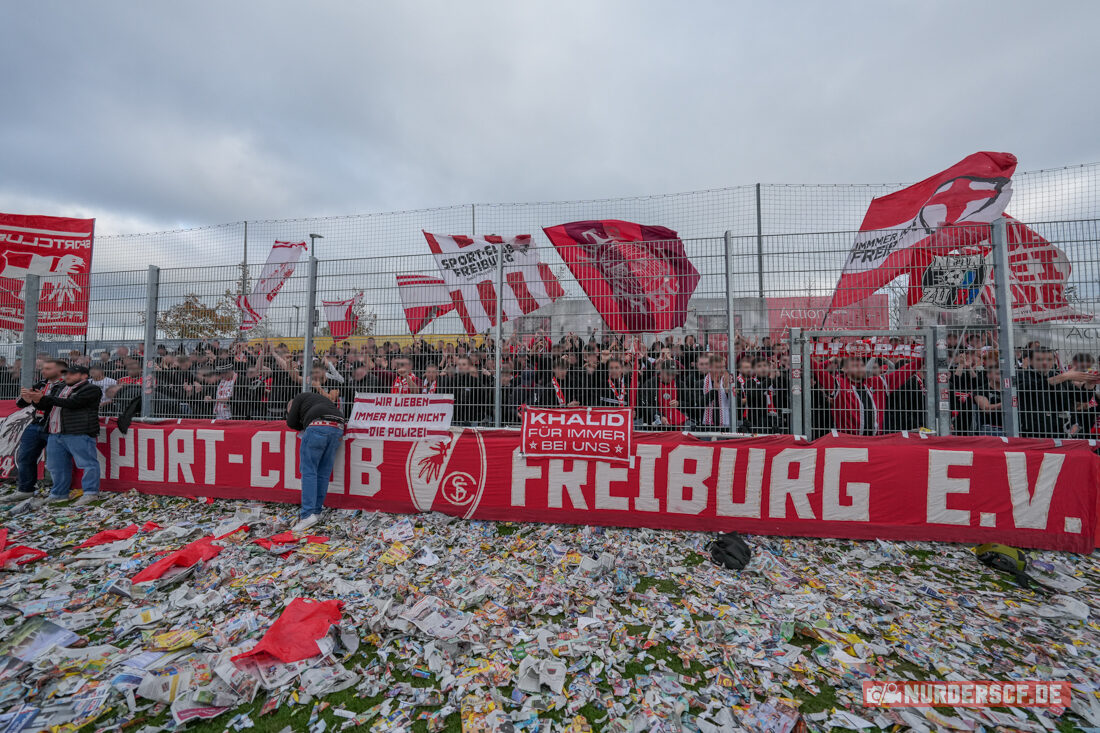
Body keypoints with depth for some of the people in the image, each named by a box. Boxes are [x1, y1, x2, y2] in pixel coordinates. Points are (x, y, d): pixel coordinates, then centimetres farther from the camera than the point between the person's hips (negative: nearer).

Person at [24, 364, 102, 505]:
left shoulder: (91, 389, -5)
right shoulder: (59, 388, 22)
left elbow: (72, 403, -16)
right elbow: (46, 406, 18)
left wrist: (44, 398, -11)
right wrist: (35, 400, -2)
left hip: (79, 434, -9)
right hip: (56, 434, 9)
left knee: (87, 463, -9)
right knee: (56, 465, 15)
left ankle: (90, 493, -5)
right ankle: (59, 494, 26)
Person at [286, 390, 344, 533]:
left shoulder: (299, 398, 22)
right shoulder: (323, 399, 40)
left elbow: (291, 422, 15)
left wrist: (304, 427, 32)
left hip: (318, 427, -6)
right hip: (338, 429, 6)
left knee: (308, 471, -2)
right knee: (324, 473, 11)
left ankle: (308, 514, -8)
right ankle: (316, 512, 16)